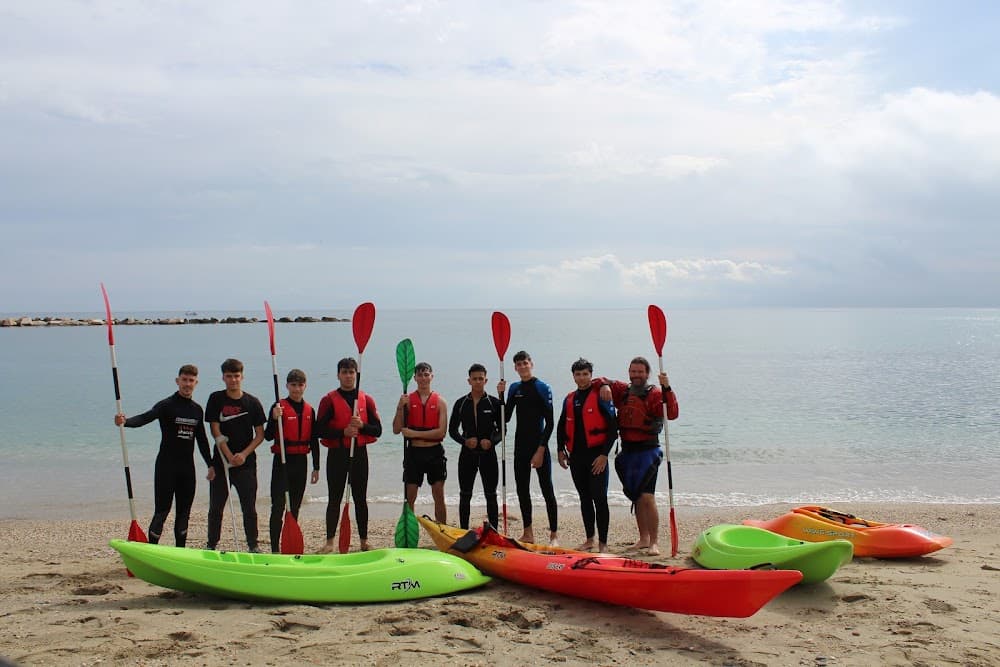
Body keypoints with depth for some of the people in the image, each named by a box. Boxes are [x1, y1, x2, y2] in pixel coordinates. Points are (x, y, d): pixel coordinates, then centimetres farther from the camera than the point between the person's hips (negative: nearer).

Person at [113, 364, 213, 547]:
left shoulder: (197, 410, 11)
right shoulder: (167, 405, -7)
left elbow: (202, 439, 18)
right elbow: (145, 418, -24)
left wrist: (210, 464, 17)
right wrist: (125, 421, -45)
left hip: (187, 466, 5)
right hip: (166, 465, -5)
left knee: (184, 511, 9)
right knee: (162, 510, -6)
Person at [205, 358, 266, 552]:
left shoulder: (253, 402, 2)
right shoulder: (216, 399, 1)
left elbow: (260, 435, 2)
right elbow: (216, 432, -4)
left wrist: (244, 454, -12)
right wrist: (229, 457, -12)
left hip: (246, 463, 0)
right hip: (221, 462, 0)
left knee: (249, 508, 3)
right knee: (215, 507, 7)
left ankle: (253, 546, 13)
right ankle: (211, 545, 20)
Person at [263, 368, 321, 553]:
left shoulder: (309, 410, 8)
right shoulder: (279, 407, -5)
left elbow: (314, 441, 11)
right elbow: (268, 436, -10)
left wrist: (316, 467, 10)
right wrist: (275, 419, -27)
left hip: (301, 461, 5)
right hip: (282, 461, -5)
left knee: (295, 506, 12)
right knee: (278, 506, -7)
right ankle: (275, 548, -5)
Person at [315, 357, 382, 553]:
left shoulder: (367, 400, 6)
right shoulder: (329, 400, 0)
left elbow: (377, 430, 3)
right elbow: (320, 430, -8)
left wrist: (362, 426, -15)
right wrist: (343, 432, -19)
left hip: (359, 454, 2)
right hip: (336, 455, -2)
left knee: (360, 498, 8)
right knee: (334, 499, 3)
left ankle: (364, 540, 17)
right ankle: (330, 542, 11)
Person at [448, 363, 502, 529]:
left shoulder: (494, 403, 0)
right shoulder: (461, 403, 3)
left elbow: (501, 429, 3)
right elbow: (452, 429, 6)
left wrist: (491, 441, -16)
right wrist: (465, 441, -12)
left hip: (488, 454, -1)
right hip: (467, 454, 1)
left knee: (491, 496, 5)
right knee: (465, 496, 7)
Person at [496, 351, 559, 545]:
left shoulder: (543, 388, -8)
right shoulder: (514, 388, 10)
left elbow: (550, 423, -11)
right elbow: (506, 418, 9)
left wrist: (541, 450, -16)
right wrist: (500, 394, -4)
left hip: (539, 445, -6)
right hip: (521, 445, 6)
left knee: (547, 490, -3)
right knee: (522, 489, 10)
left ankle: (554, 535, 2)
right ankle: (528, 533, 20)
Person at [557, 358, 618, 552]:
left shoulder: (601, 396, -5)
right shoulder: (569, 399, 13)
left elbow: (613, 427, -10)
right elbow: (561, 427, 22)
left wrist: (604, 454, -14)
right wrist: (561, 450, 11)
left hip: (596, 456, -6)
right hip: (576, 456, 6)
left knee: (599, 499, -5)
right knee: (585, 498, 13)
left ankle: (603, 543, 1)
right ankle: (590, 539, 22)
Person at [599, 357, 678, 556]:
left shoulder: (654, 393, -7)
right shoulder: (623, 391, 10)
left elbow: (672, 413, -21)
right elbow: (603, 381, 19)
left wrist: (666, 388, -31)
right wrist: (605, 385, -4)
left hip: (647, 451, -6)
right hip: (627, 452, 6)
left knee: (647, 497, -13)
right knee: (637, 498, 14)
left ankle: (654, 542, -7)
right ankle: (643, 539, 26)